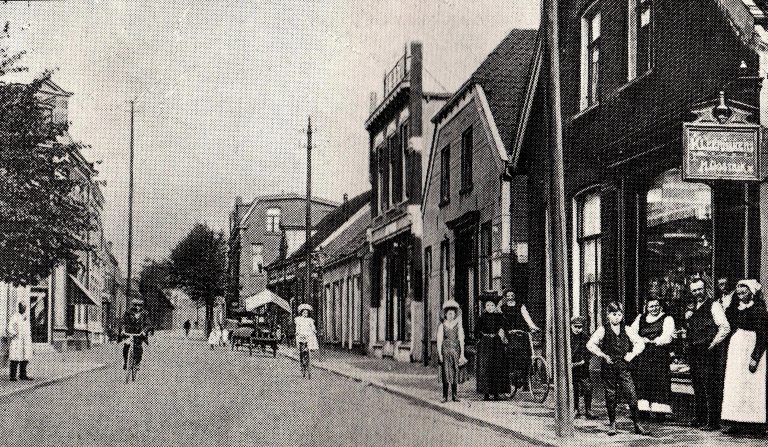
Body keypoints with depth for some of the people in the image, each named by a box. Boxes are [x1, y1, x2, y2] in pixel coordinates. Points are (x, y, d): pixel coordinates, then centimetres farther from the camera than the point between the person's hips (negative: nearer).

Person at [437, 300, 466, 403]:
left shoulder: (458, 325, 7)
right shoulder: (442, 326, 4)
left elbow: (461, 340, 4)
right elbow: (439, 340, 1)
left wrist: (462, 354, -3)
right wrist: (439, 354, -8)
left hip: (456, 350, 2)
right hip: (445, 350, -1)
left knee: (455, 373, 3)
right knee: (446, 374, -5)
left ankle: (454, 395, 11)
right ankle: (445, 396, -3)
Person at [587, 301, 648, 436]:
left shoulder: (627, 330, 7)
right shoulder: (603, 330, -2)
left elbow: (640, 343, 13)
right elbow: (590, 345, -8)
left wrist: (632, 354, -2)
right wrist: (603, 355, -13)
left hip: (624, 367, 2)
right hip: (608, 368, -1)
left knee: (632, 395, -5)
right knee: (610, 397, 5)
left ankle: (637, 424, 4)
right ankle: (612, 424, 17)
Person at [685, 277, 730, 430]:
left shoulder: (713, 305, -7)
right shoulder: (693, 308, 17)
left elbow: (725, 328, -14)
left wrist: (712, 345, -14)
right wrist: (687, 318, 7)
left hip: (709, 351, -8)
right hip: (694, 352, 8)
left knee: (711, 387, -7)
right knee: (697, 386, 13)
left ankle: (713, 422, -4)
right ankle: (700, 417, 23)